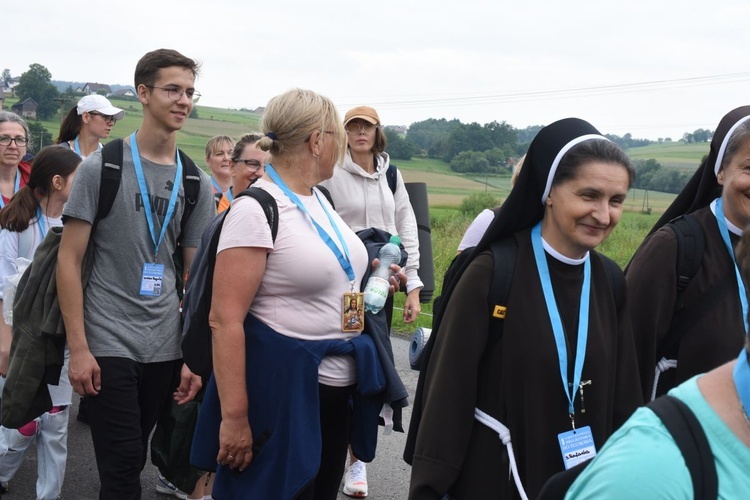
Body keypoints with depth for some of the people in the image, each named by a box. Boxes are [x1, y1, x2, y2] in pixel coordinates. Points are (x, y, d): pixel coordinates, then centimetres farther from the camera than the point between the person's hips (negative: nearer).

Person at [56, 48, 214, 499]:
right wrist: (78, 347, -11)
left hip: (166, 347, 4)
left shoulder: (197, 184, 6)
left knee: (133, 460, 14)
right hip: (109, 344, -4)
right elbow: (69, 260, -5)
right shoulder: (101, 167, -5)